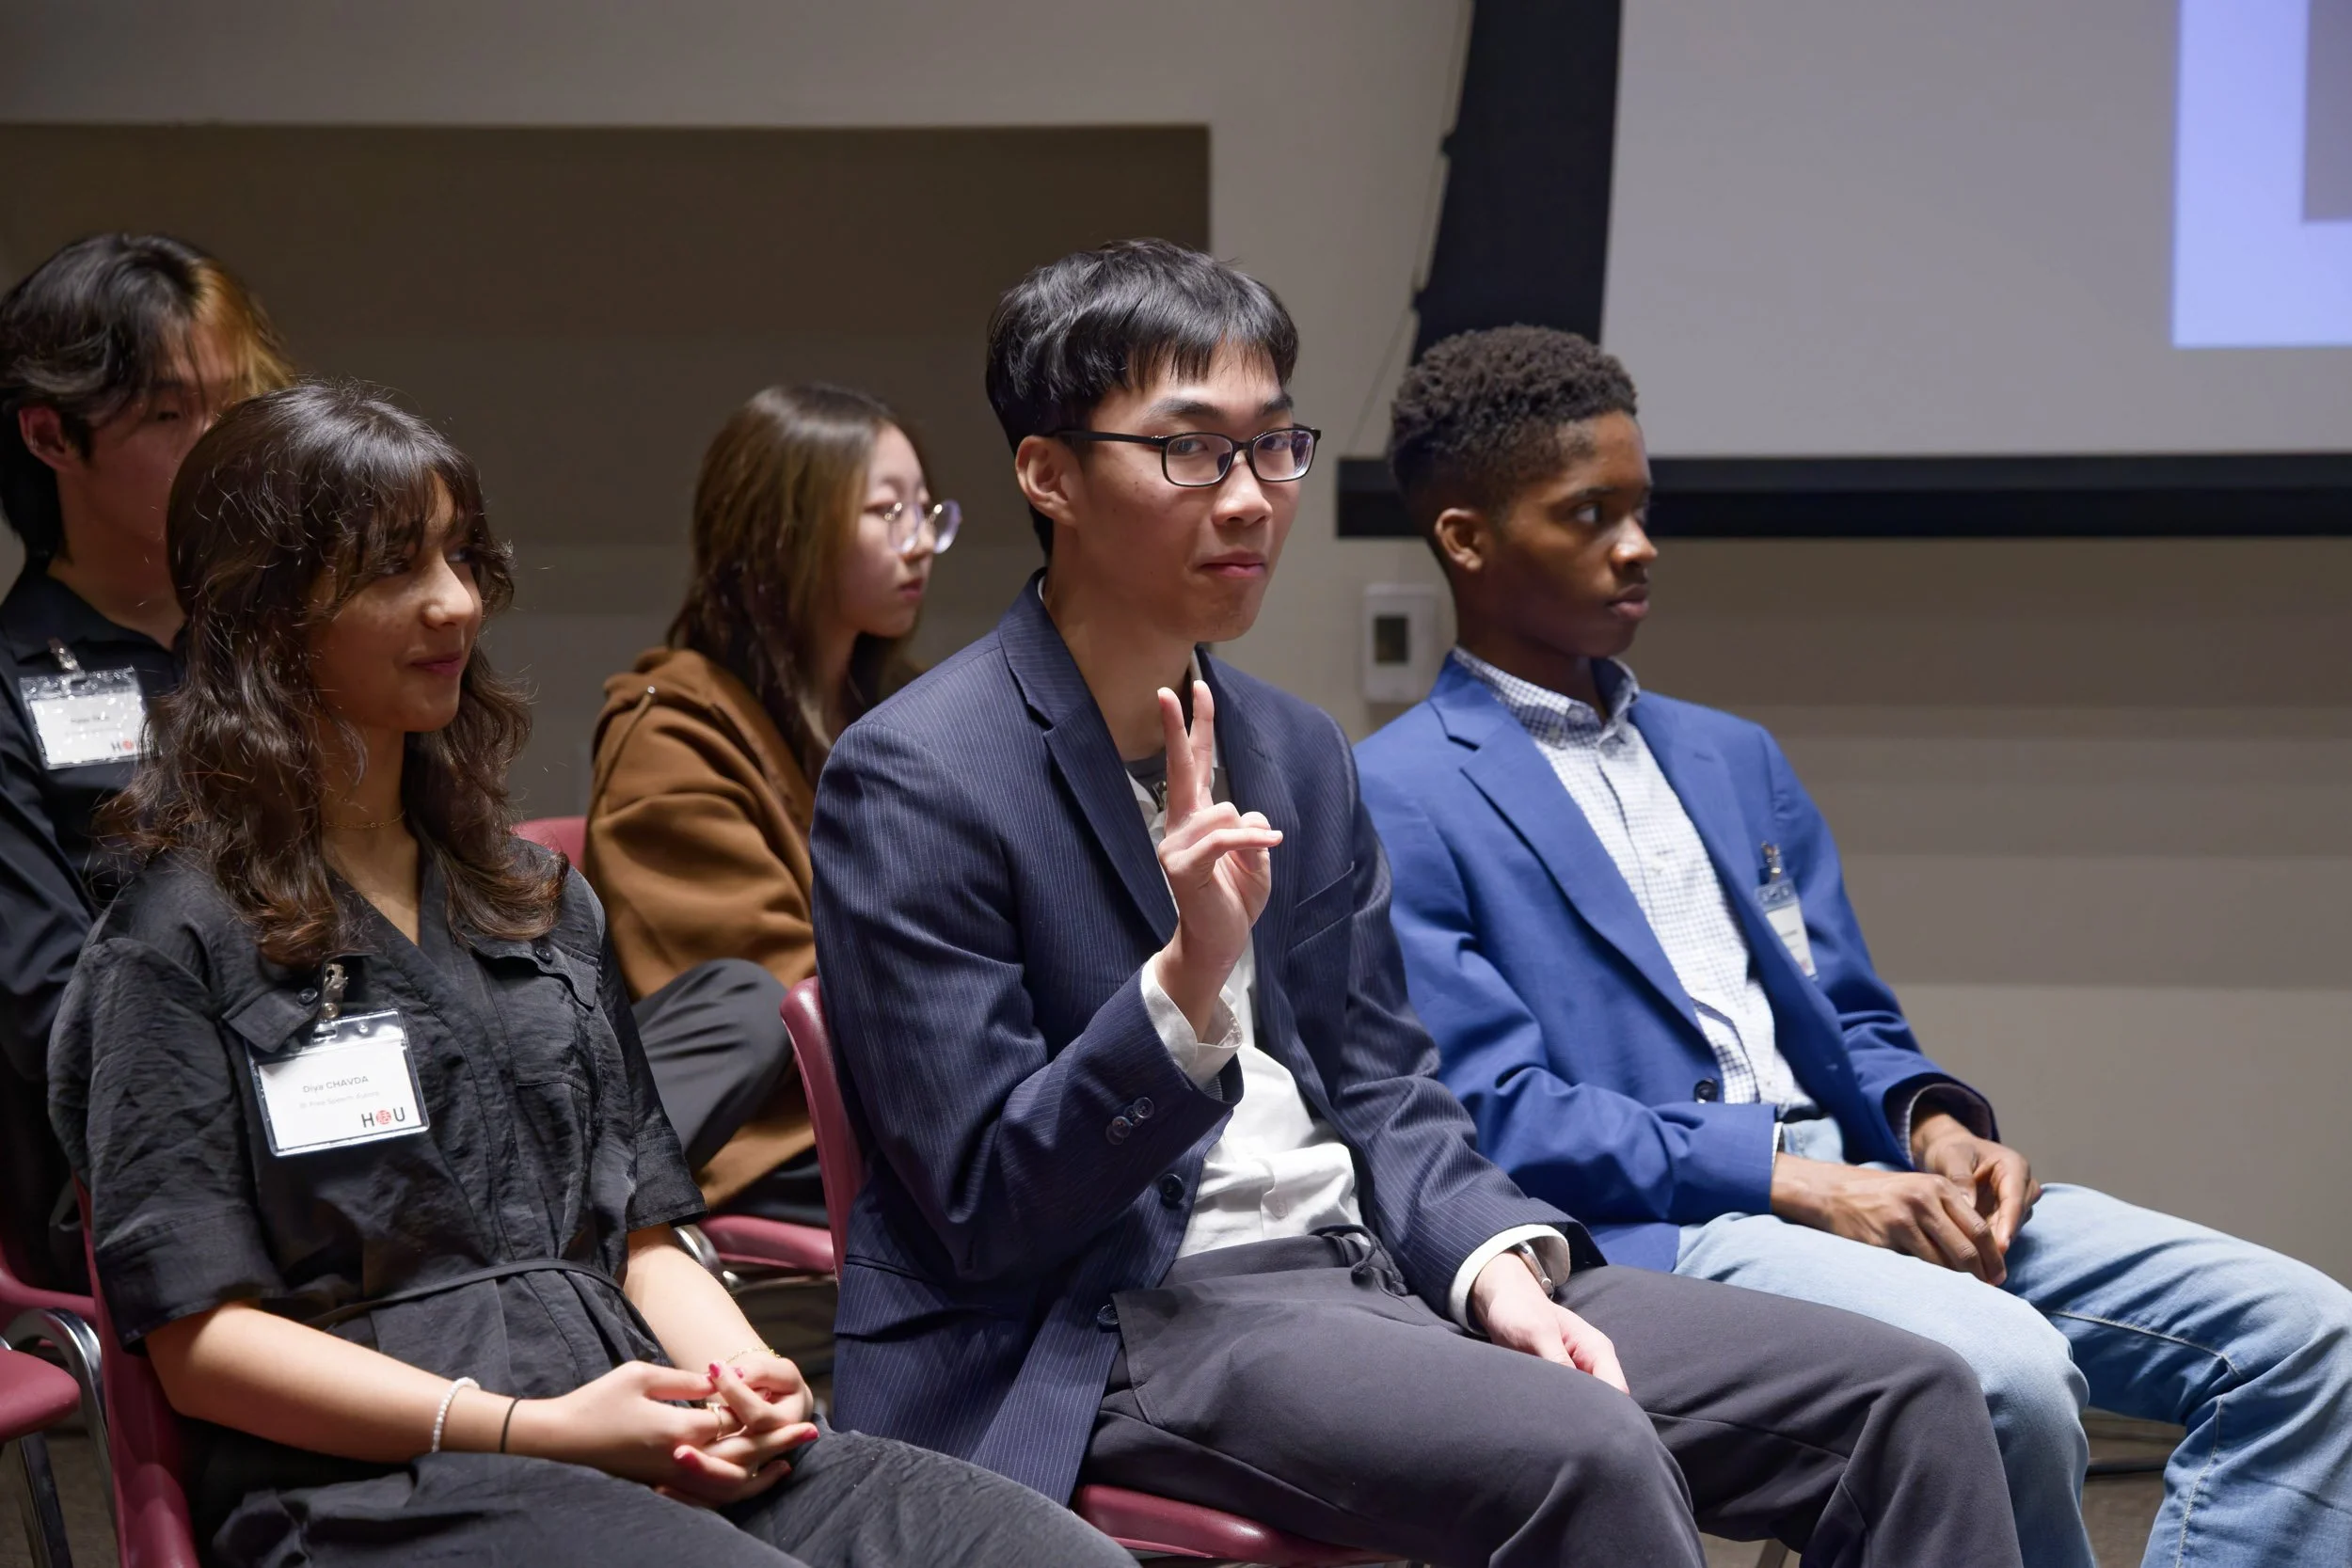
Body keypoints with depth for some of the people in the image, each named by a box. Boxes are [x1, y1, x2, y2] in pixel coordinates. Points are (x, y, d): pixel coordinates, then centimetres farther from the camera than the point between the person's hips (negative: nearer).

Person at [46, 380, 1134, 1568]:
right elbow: (199, 1342, -4)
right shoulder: (181, 943, 3)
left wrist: (744, 1379, -1)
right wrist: (533, 1427, -13)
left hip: (653, 1451, 6)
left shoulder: (541, 901, 24)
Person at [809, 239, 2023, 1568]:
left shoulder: (1300, 754, 14)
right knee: (1585, 1456, -34)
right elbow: (985, 1212, -12)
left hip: (1370, 1261, 8)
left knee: (1910, 1400, -4)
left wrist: (1497, 1263, -4)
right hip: (1108, 1333, -7)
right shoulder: (912, 783, -9)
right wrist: (1189, 978, -26)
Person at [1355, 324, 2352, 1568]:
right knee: (2005, 1373, -34)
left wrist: (1935, 1125, -1)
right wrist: (1792, 1179, -16)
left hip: (1860, 1191, 8)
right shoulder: (1396, 802, 0)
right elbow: (1496, 1116, -9)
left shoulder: (1733, 760, 24)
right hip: (1648, 1233, -7)